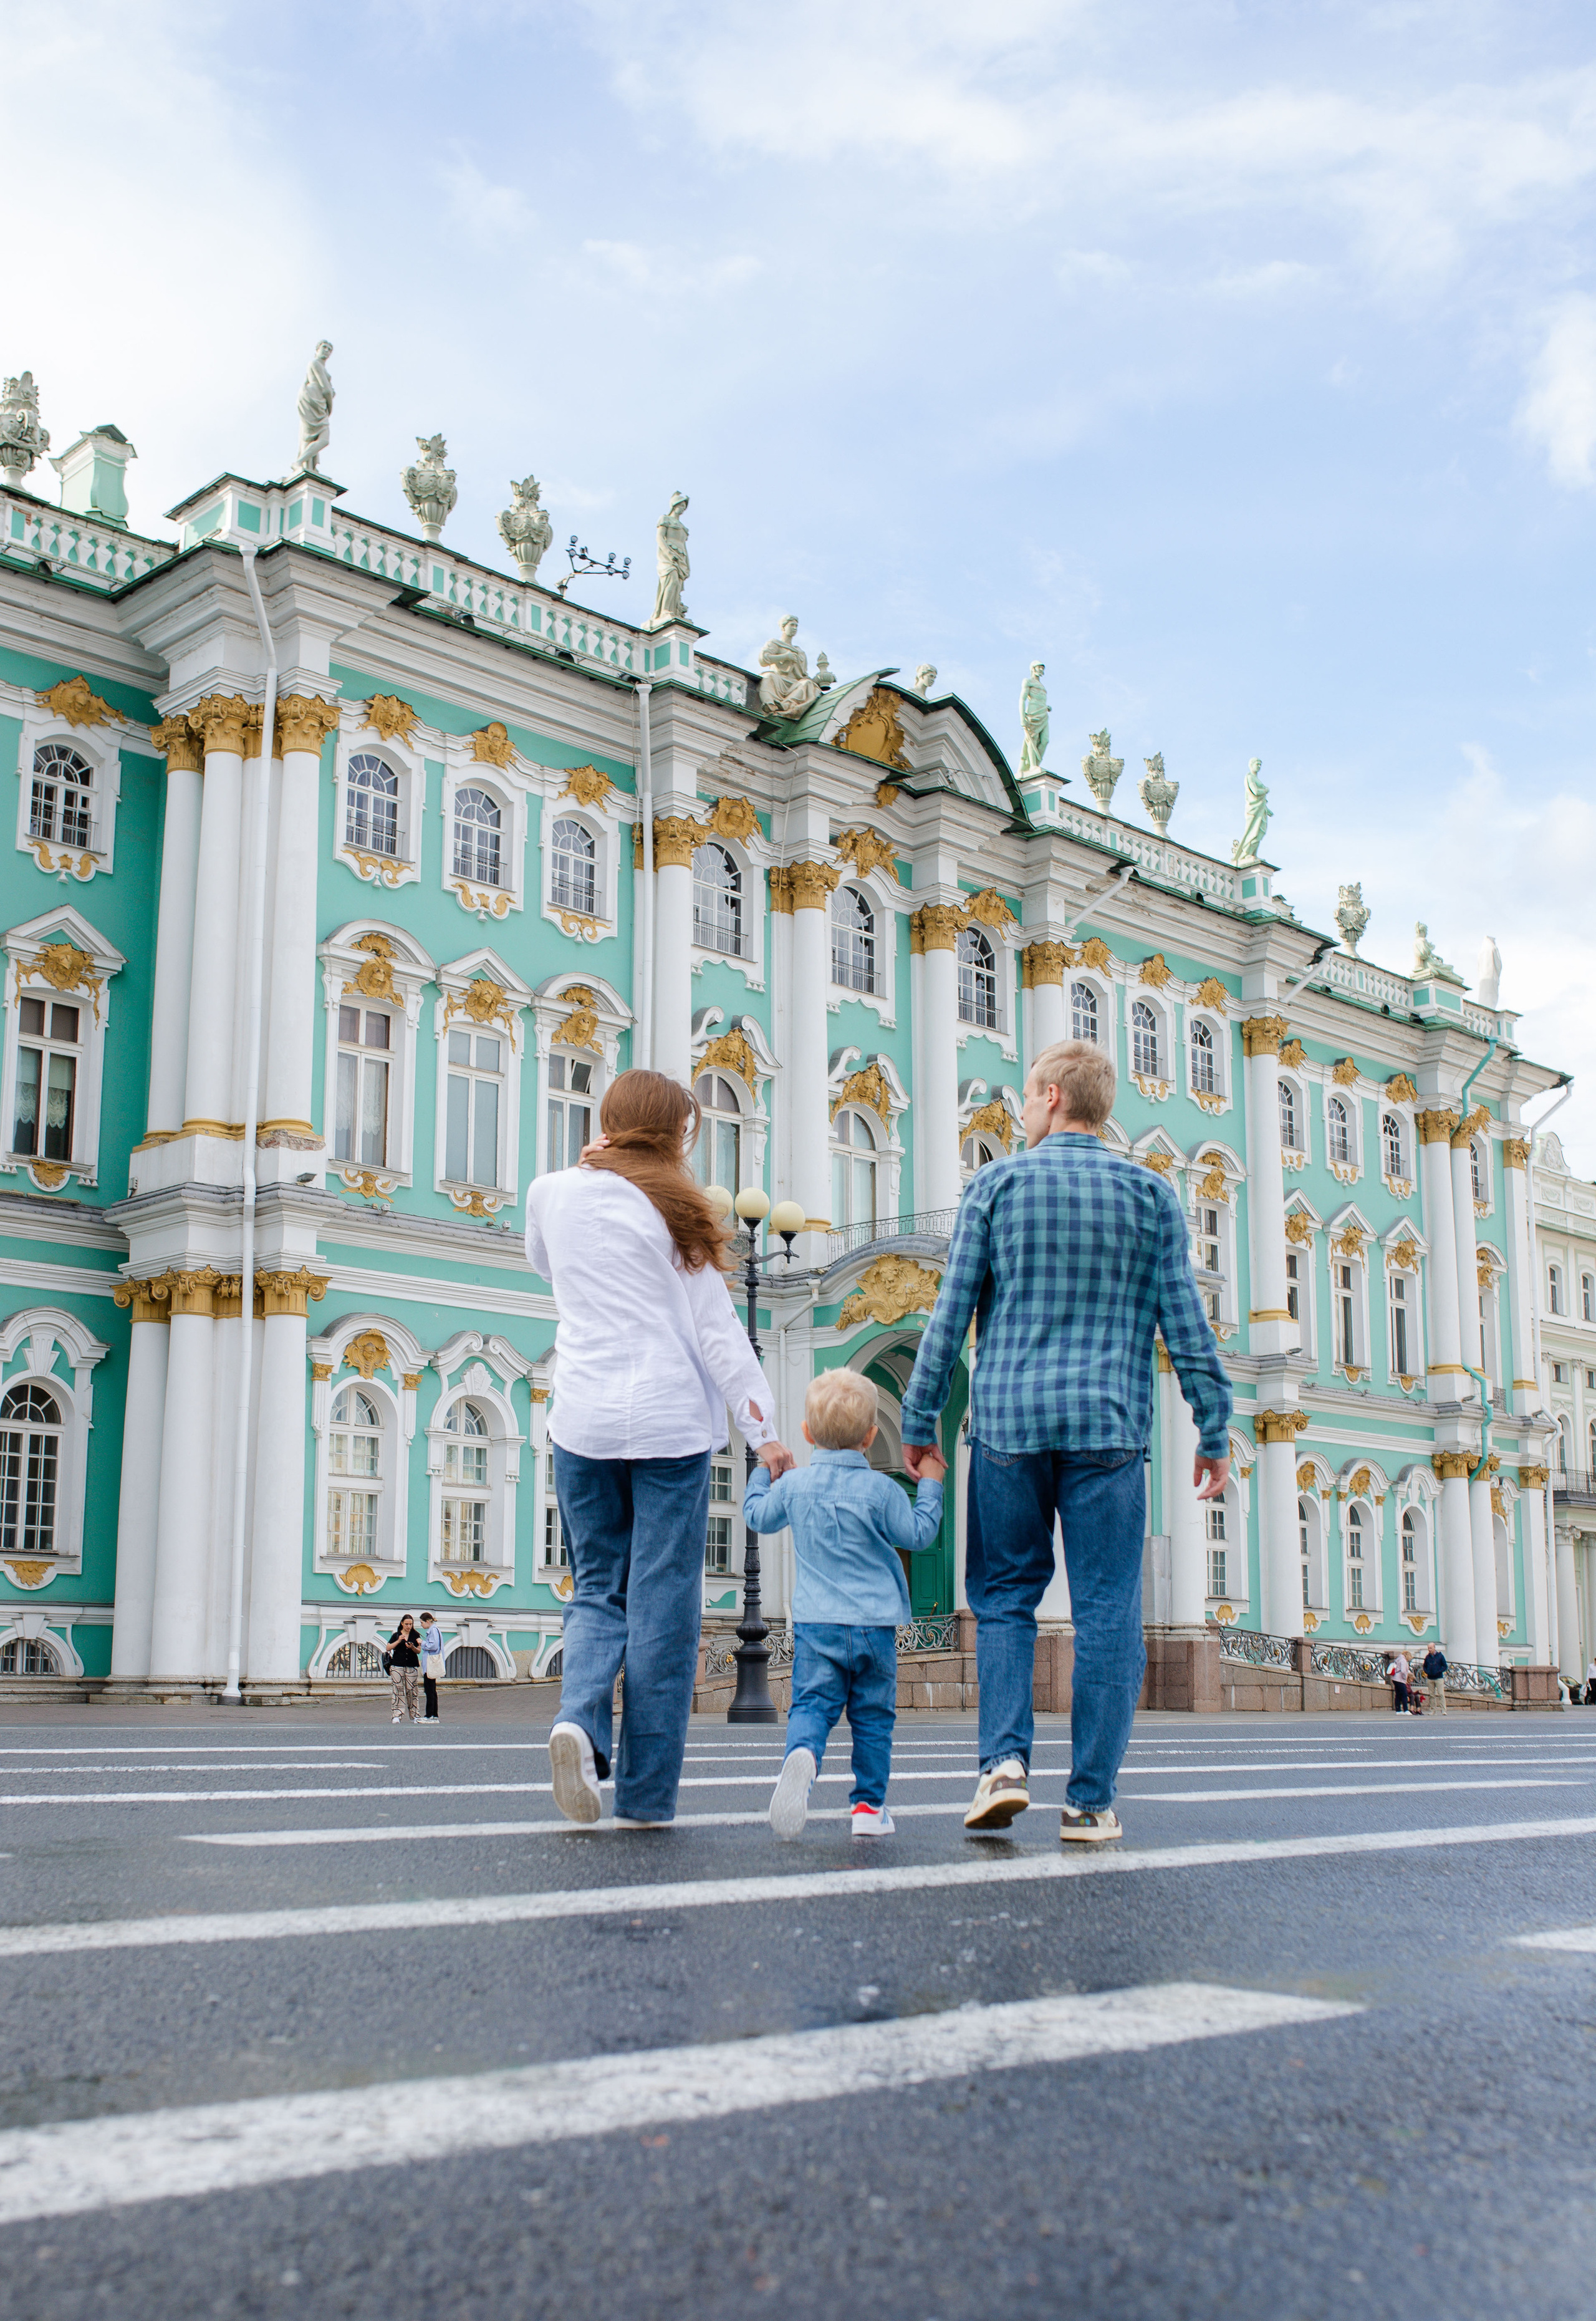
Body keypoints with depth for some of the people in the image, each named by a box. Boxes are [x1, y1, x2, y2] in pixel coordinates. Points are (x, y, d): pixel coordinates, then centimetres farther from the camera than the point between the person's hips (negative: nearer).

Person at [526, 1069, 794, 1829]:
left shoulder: (551, 1194, 8)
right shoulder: (674, 1210, 0)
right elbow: (716, 1330, -3)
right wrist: (763, 1430, -1)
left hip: (583, 1420, 3)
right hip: (670, 1423, -3)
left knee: (598, 1586, 15)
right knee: (663, 1603, 3)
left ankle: (579, 1716, -13)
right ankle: (646, 1795, 4)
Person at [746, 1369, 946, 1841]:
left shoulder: (794, 1484, 3)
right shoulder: (881, 1489, -6)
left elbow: (757, 1515, 20)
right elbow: (919, 1536, 2)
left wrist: (764, 1471, 37)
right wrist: (931, 1486, 12)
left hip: (816, 1623, 1)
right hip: (875, 1624, -1)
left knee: (811, 1704, -4)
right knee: (872, 1717, 11)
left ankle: (802, 1755, -36)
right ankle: (869, 1806, 15)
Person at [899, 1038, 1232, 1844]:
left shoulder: (996, 1184, 3)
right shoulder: (1151, 1194, 6)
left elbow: (952, 1311, 1)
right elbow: (1185, 1324, 3)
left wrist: (919, 1417, 7)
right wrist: (1214, 1430, 9)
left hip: (1008, 1418, 0)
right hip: (1108, 1424, 0)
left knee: (1003, 1597, 11)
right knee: (1107, 1610, 3)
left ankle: (1004, 1758, -5)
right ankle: (1091, 1799, 2)